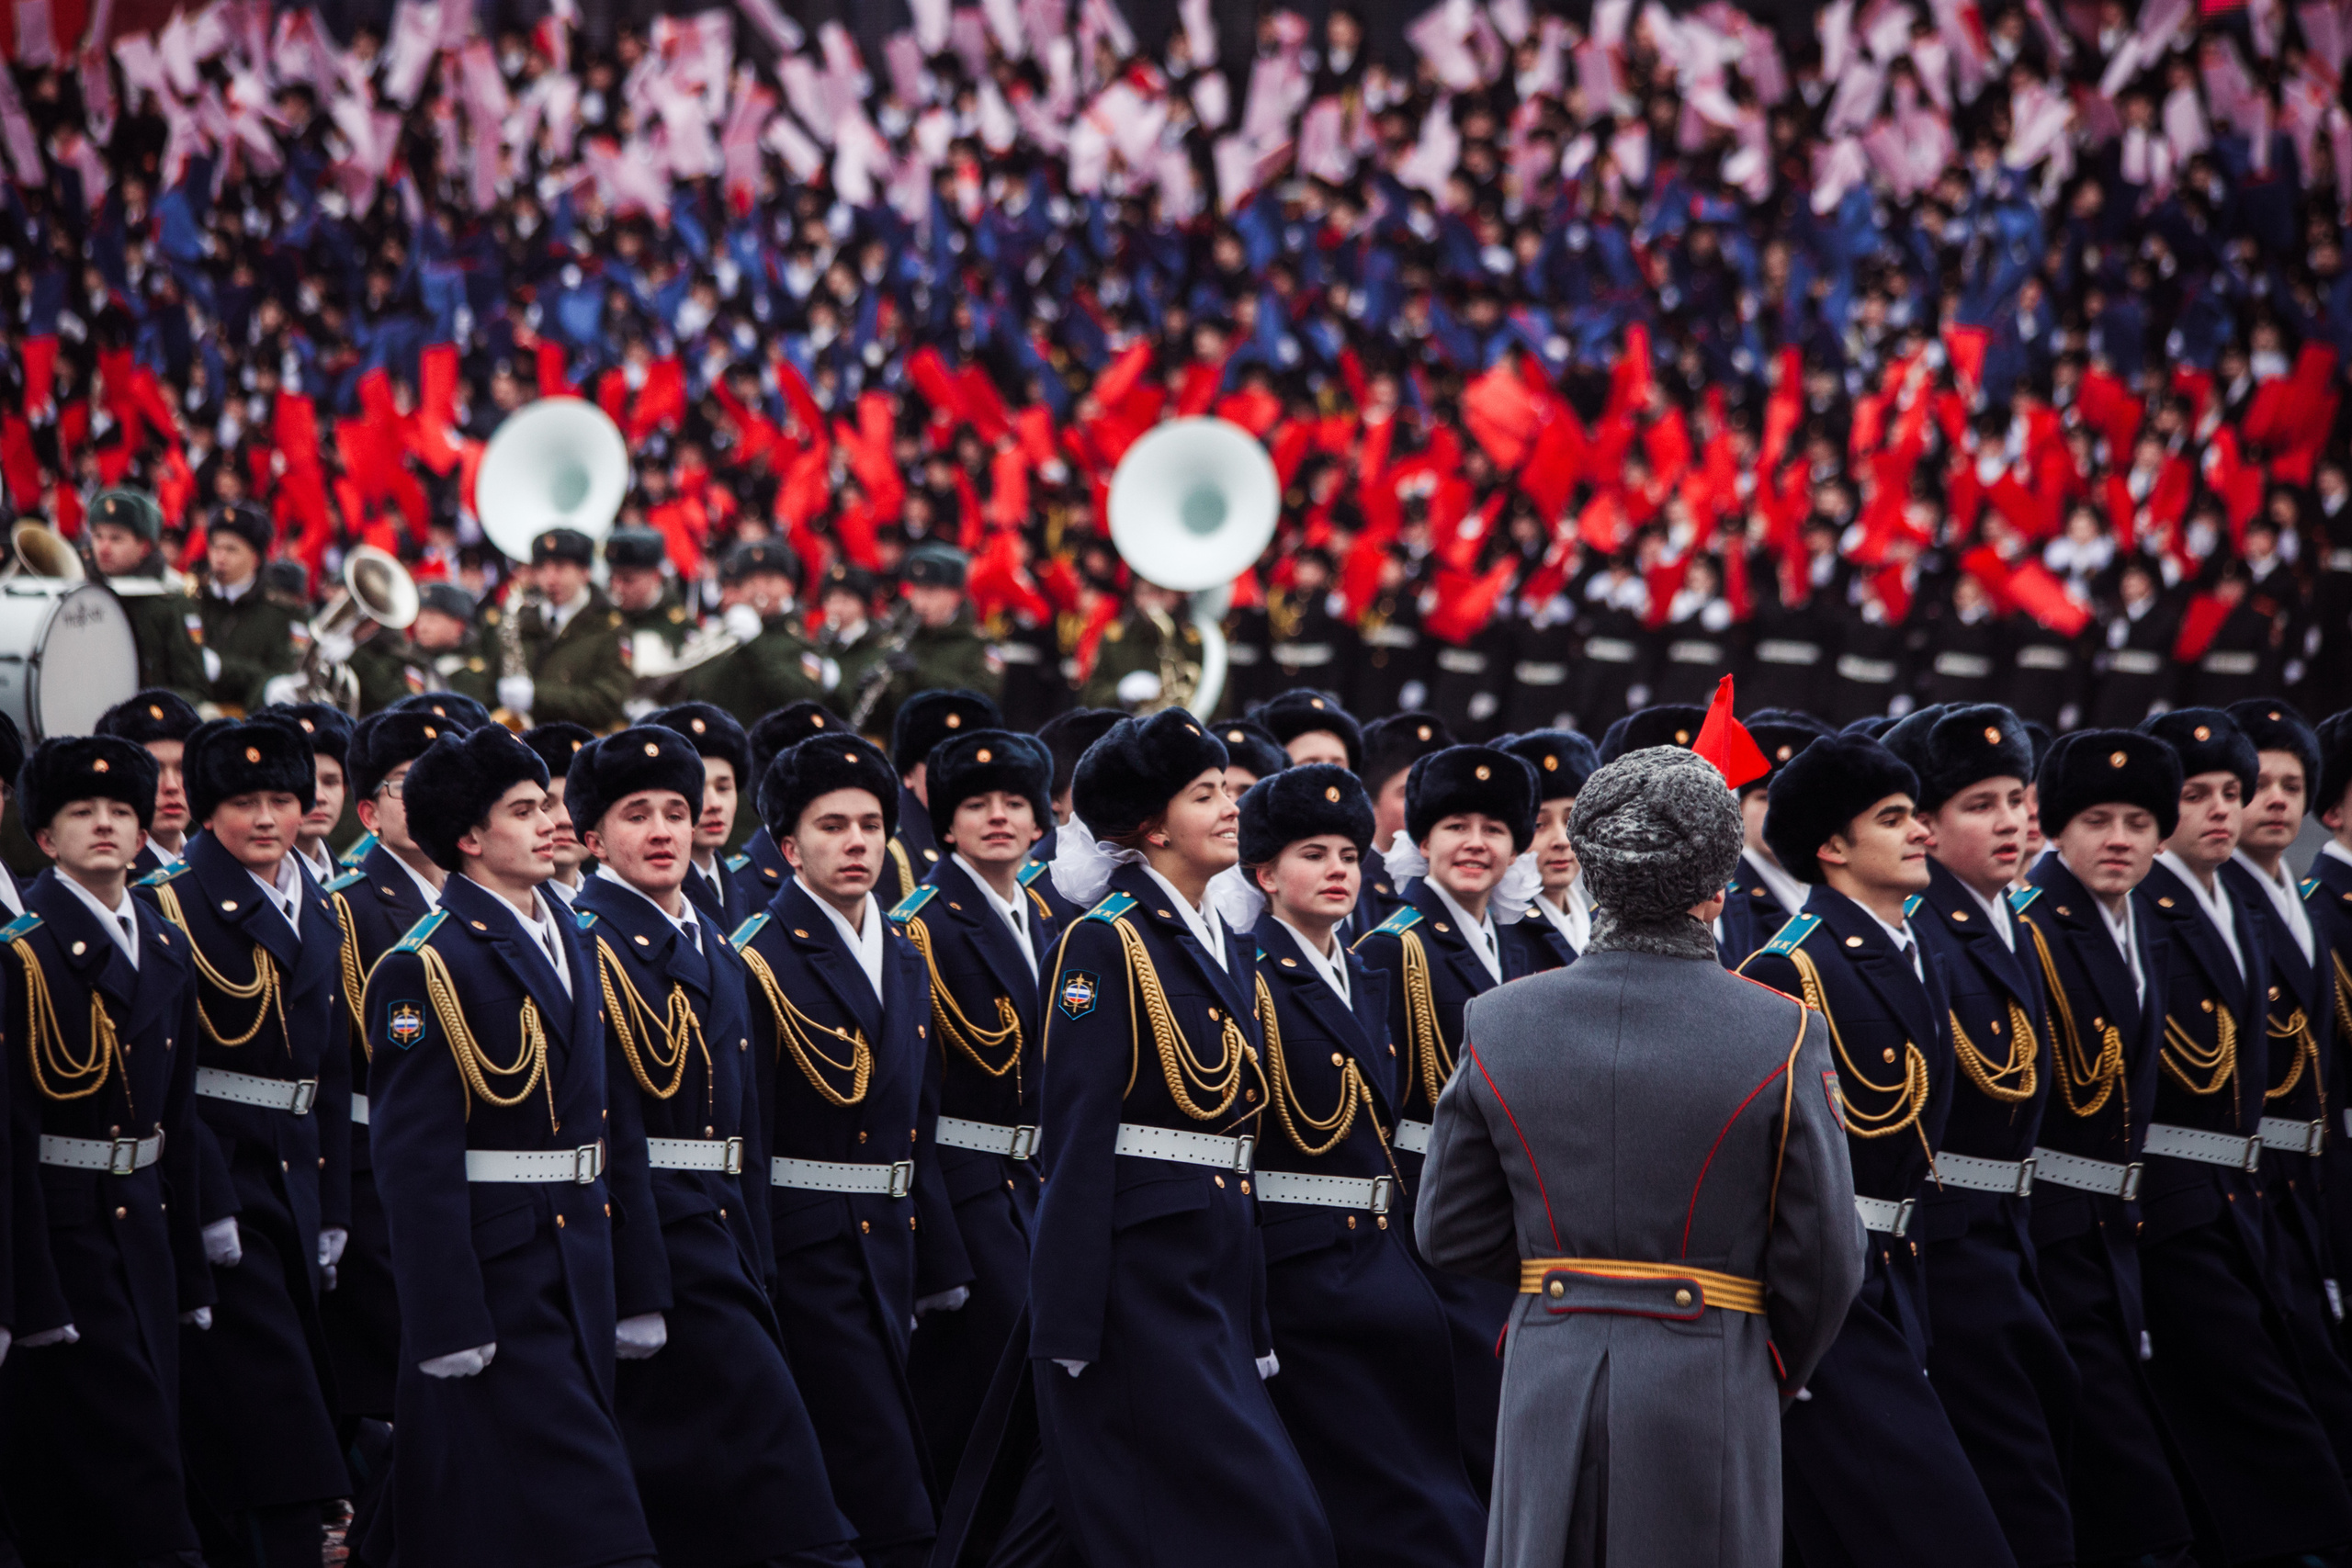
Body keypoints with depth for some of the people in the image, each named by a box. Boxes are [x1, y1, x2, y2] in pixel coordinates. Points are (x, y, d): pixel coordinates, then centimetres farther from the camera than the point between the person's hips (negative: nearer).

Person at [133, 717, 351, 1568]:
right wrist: (208, 1204, -19)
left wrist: (334, 1209, 12)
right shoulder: (175, 906, -7)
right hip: (215, 1171, -7)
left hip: (296, 1177, 7)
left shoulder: (320, 916, 14)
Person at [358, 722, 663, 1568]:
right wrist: (449, 1325, -19)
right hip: (491, 1270, -7)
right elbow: (417, 1162, -15)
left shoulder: (572, 944, 13)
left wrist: (636, 1289, 14)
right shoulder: (422, 969, -11)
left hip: (580, 1271, 7)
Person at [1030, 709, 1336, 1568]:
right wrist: (1069, 1328, -18)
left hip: (1219, 1267, 8)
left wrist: (1256, 1325, 17)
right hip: (1138, 1267, -8)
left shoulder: (1231, 949, 16)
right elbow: (1077, 1137, -13)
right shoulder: (1107, 943, -9)